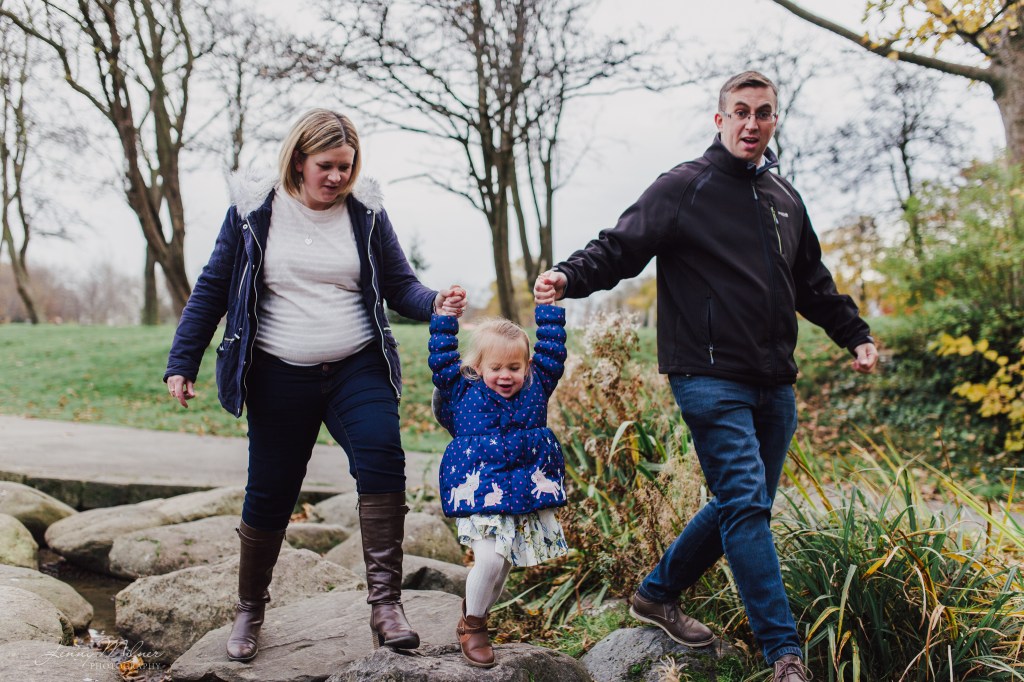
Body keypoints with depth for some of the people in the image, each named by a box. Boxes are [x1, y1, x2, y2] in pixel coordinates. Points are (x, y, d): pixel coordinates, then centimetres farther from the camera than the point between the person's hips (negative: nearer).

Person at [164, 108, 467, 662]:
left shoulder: (366, 213, 3)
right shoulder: (253, 211, 1)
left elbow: (399, 285, 6)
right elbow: (212, 289, 6)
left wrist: (435, 304, -16)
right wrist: (182, 362, 4)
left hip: (358, 369, 1)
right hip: (280, 377, 0)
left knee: (382, 459, -24)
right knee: (269, 492, 7)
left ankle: (385, 604, -21)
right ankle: (249, 610, 29)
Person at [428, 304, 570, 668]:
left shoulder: (536, 387, 8)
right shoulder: (463, 392, 1)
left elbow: (553, 350, 7)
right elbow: (442, 361, -5)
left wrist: (549, 307, 4)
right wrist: (445, 316, -8)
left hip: (528, 492, 4)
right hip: (480, 494, -4)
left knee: (505, 561, 9)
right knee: (491, 559, -15)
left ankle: (477, 610, 36)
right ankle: (471, 624, 9)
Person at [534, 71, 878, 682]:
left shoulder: (785, 200, 17)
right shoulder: (683, 189, -3)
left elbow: (814, 284, 27)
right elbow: (620, 248, -11)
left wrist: (856, 334, 24)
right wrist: (570, 276, -29)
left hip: (775, 386, 7)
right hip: (711, 379, -7)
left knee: (746, 505, 12)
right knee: (745, 502, -13)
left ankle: (657, 595, 28)